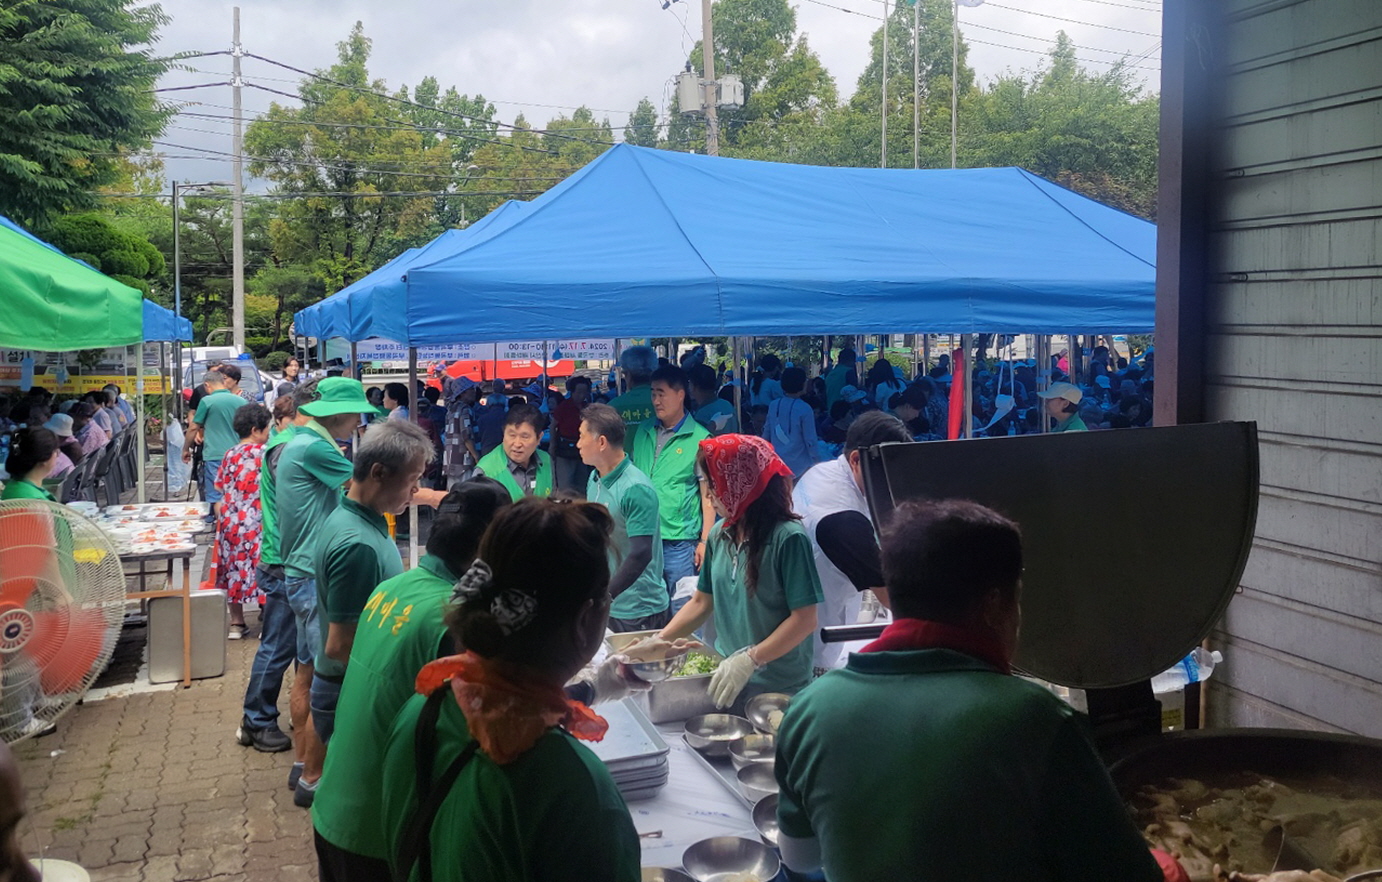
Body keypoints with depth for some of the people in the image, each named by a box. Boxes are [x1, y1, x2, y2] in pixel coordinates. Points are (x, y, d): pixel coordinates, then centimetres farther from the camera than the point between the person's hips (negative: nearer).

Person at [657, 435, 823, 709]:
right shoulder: (720, 536, 3)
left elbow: (805, 619, -18)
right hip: (729, 677, 6)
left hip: (778, 687, -6)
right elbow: (702, 602, 11)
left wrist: (749, 660, -22)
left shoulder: (787, 538, -18)